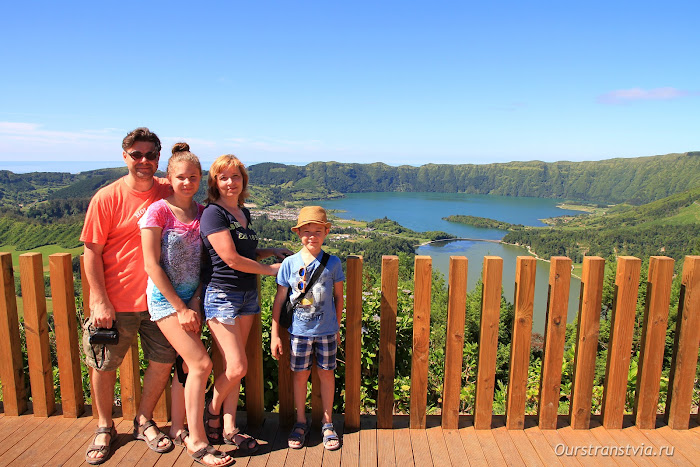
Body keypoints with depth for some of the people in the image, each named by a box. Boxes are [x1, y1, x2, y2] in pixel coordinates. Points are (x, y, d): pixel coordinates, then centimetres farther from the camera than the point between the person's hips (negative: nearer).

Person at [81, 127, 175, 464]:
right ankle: (104, 428, 34)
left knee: (163, 361, 8)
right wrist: (100, 301, -11)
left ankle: (144, 422, 31)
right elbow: (91, 252, -7)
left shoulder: (168, 193, 0)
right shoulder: (107, 198, -8)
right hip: (115, 301, -2)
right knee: (104, 365, 10)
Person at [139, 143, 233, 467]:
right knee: (201, 363, -12)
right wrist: (181, 308, -13)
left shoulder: (201, 212, 5)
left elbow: (202, 261, 8)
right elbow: (152, 265, -13)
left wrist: (196, 301, -4)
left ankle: (178, 429, 29)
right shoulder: (158, 211, -11)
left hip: (191, 298, 5)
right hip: (165, 298, -5)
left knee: (187, 364, 11)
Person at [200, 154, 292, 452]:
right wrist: (270, 269, -6)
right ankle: (211, 412, 21)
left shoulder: (244, 213, 13)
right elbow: (231, 259, -16)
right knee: (237, 367, -7)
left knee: (234, 368, 10)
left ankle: (229, 428, 21)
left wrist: (271, 251, 9)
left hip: (248, 295, 7)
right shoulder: (213, 214, -11)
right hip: (222, 295, -7)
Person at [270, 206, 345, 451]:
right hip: (299, 331, 0)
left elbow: (338, 297, 5)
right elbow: (279, 300, 0)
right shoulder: (289, 263, -6)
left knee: (326, 374, 11)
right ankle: (301, 423, 29)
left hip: (326, 330, 0)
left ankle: (327, 423, 28)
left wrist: (337, 328, 9)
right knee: (300, 375, 11)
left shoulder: (333, 263, -5)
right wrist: (275, 334, 0)